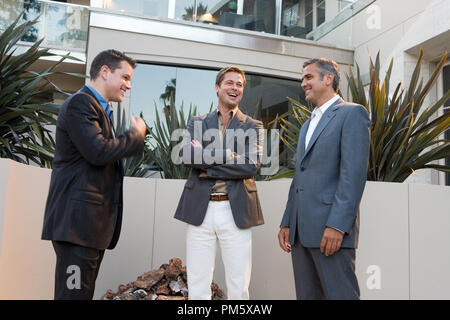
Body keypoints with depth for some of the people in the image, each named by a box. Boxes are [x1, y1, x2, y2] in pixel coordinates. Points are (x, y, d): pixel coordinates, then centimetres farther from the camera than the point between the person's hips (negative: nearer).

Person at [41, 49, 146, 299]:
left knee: (84, 291, 12)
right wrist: (136, 134, -9)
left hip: (95, 221, 10)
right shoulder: (80, 103, -9)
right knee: (74, 292, -8)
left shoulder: (102, 109, 23)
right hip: (78, 220, -10)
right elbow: (98, 151, -22)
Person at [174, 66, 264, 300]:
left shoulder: (253, 127, 9)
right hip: (200, 210, 1)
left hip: (236, 212, -1)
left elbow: (252, 165, -7)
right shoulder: (197, 122, 13)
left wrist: (205, 158, -8)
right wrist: (231, 155, -11)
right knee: (197, 289, 5)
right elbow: (186, 155, -6)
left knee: (239, 289, 4)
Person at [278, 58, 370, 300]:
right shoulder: (307, 126, 25)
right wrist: (287, 223, 16)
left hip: (331, 226, -8)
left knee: (340, 294, -6)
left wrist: (337, 225, -21)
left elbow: (354, 172, -13)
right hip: (300, 230, 8)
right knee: (307, 295, 10)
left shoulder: (352, 113, -2)